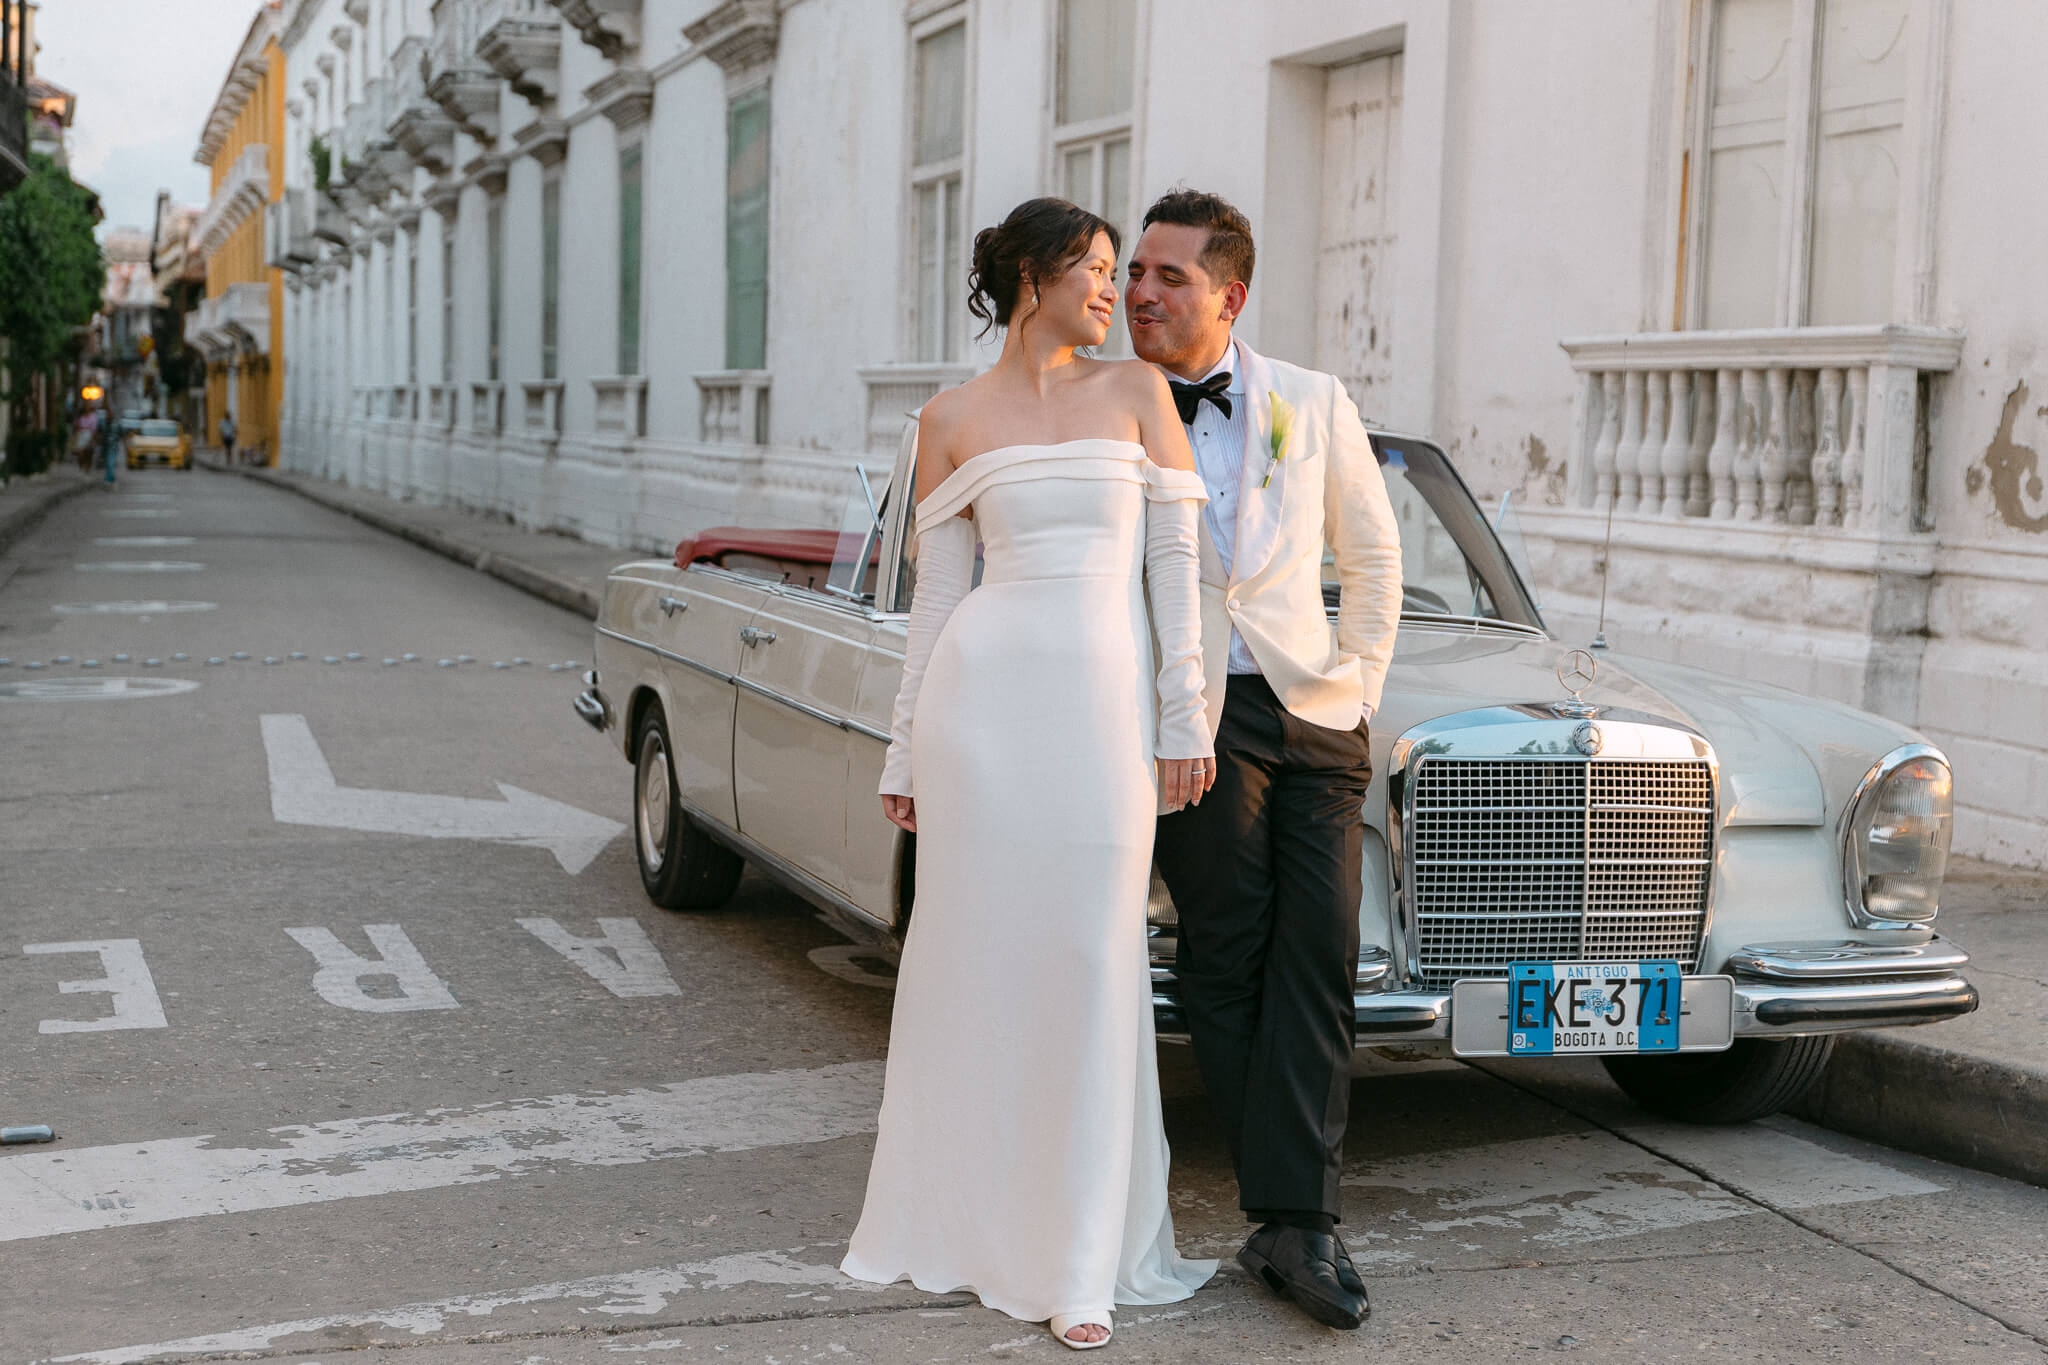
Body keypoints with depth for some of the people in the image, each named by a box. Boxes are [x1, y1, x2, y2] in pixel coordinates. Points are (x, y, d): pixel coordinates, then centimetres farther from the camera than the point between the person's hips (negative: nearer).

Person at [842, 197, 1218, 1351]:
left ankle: (1078, 1263, 8)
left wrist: (1184, 717, -3)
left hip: (1104, 705, 0)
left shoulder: (1138, 391, 8)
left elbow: (1175, 561, 4)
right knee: (974, 961, 6)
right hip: (983, 693, 0)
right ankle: (968, 1218, 24)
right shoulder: (953, 422, 8)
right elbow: (937, 592, 9)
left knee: (1090, 972, 0)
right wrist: (907, 750, 7)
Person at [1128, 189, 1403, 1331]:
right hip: (1194, 718, -1)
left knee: (1318, 962, -6)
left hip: (1315, 713, 2)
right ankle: (1300, 1217, 4)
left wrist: (1358, 683, 9)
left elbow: (1373, 554, 17)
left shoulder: (1315, 405, 7)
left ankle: (1298, 1224, -5)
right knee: (1230, 967, -3)